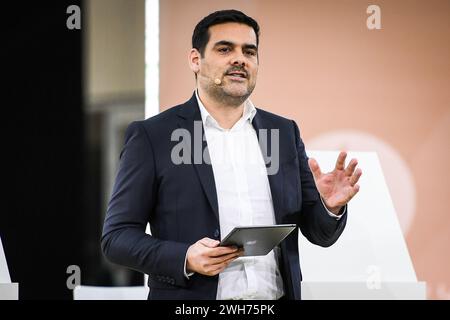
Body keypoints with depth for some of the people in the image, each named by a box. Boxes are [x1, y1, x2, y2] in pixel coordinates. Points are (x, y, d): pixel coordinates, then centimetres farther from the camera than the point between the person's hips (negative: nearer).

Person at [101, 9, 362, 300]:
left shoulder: (285, 133, 7)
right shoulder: (151, 136, -3)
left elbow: (319, 232, 9)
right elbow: (117, 235, -5)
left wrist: (331, 207, -13)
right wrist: (184, 259, -21)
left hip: (276, 294, 4)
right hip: (192, 302, -3)